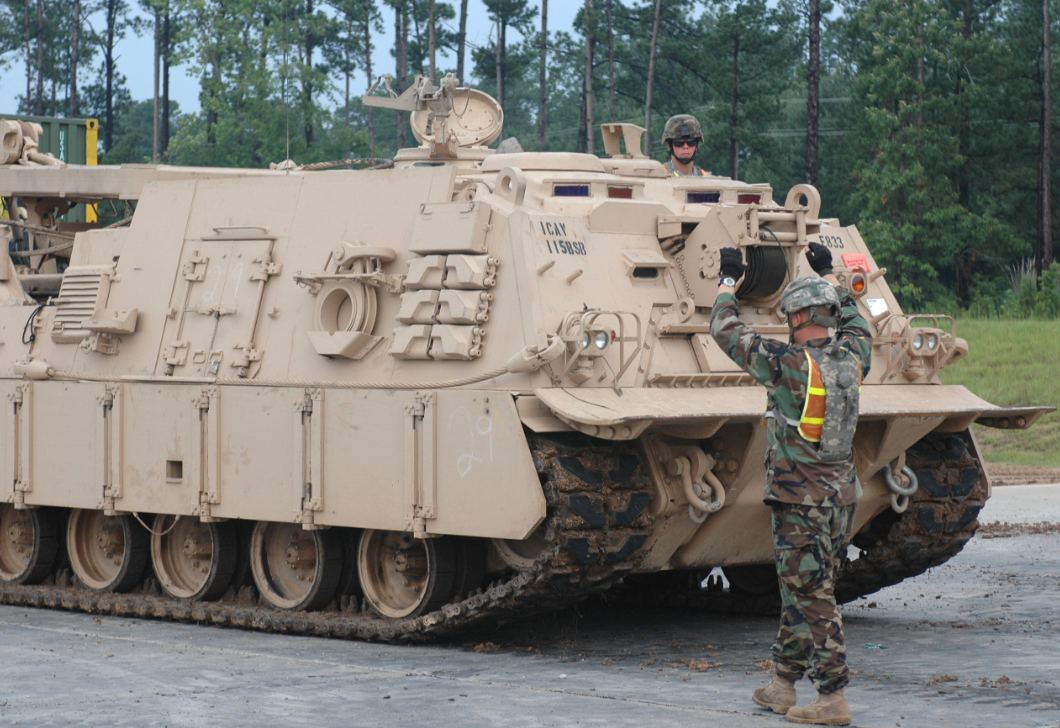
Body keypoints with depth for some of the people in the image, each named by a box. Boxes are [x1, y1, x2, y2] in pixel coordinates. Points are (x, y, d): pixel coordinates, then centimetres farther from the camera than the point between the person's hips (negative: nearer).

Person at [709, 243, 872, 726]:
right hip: (842, 494, 7)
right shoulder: (851, 359, 3)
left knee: (812, 597, -5)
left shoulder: (786, 364, -16)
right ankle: (783, 686, 24)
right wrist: (827, 274, 37)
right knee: (800, 592, 16)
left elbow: (725, 331, -3)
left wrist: (729, 280, 13)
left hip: (799, 498, -7)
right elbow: (856, 323, 28)